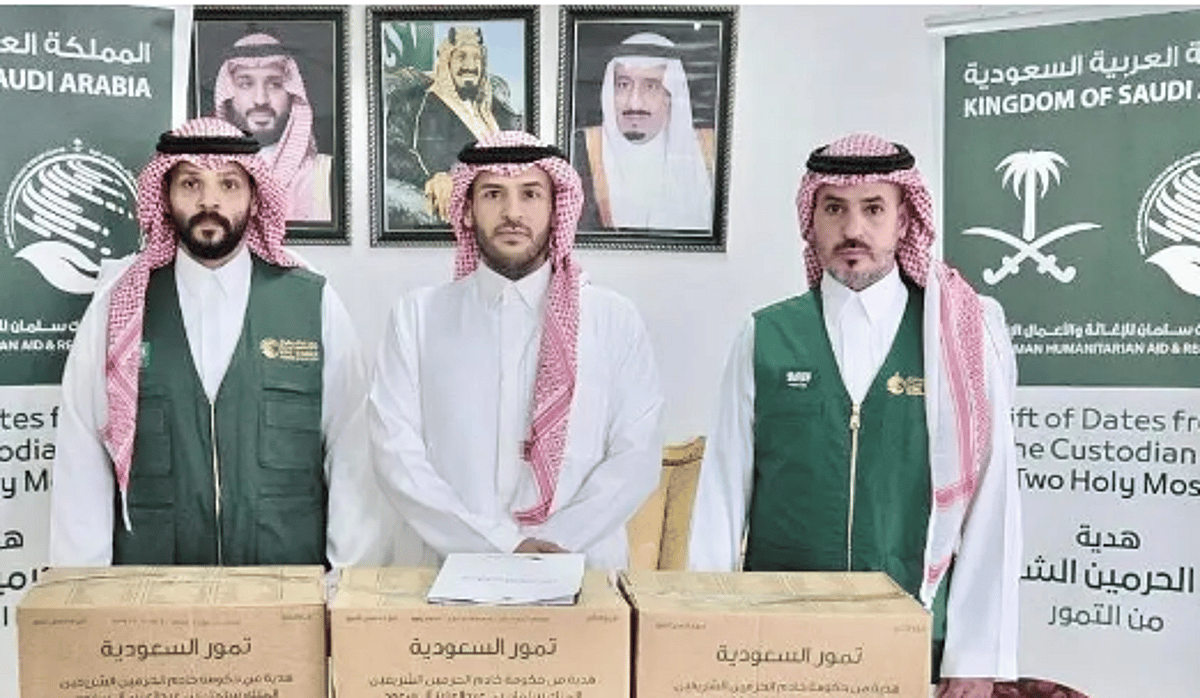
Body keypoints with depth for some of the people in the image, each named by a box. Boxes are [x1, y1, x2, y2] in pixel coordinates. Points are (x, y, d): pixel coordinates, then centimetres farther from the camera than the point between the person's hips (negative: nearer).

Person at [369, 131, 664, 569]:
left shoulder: (615, 320, 4)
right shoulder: (417, 317, 4)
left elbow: (636, 455, 1)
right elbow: (397, 455, -2)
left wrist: (556, 544, -11)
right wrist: (504, 544, -10)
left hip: (578, 569, 0)